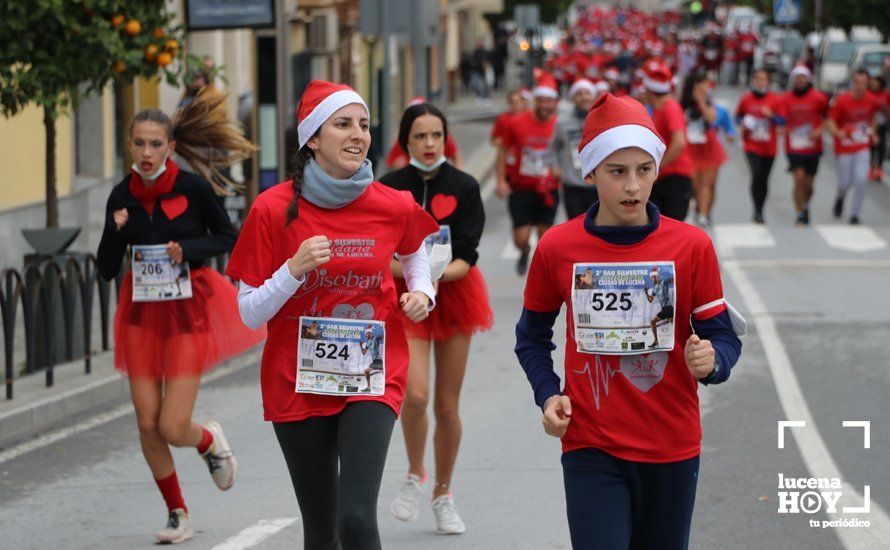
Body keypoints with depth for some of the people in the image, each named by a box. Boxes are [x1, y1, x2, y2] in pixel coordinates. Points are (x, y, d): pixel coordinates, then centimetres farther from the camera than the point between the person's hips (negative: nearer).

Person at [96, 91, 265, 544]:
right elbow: (106, 269, 1)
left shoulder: (194, 188, -11)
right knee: (147, 424, 0)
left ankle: (211, 440, 28)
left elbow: (228, 238, 1)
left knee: (173, 428, -9)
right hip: (142, 312, 4)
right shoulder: (122, 196, -1)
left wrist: (187, 250, -16)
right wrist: (115, 233, -17)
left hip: (189, 308, -3)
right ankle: (176, 513, 20)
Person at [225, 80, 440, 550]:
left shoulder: (393, 207, -2)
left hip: (372, 378, 0)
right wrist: (295, 269, -20)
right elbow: (250, 313, -4)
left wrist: (421, 291, 2)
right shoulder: (273, 210, -7)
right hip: (298, 383, 0)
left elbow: (414, 252, 23)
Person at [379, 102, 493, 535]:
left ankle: (443, 495, 24)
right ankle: (414, 476, 6)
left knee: (448, 405, 6)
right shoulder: (389, 189, -3)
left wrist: (439, 273, -26)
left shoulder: (464, 187, -3)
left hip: (454, 295, 1)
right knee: (416, 394, -20)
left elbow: (466, 257, -7)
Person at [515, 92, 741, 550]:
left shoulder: (692, 246, -3)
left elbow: (723, 337, 3)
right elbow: (532, 336, 13)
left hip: (673, 449, 1)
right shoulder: (557, 248, -2)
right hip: (591, 448, -1)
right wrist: (548, 393, -4)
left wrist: (711, 361, -20)